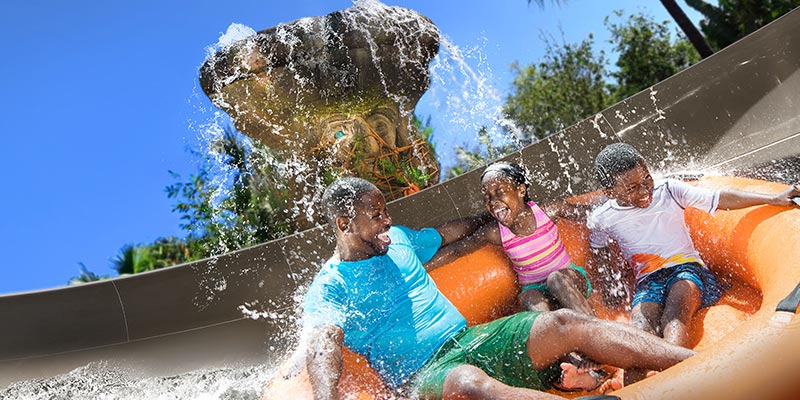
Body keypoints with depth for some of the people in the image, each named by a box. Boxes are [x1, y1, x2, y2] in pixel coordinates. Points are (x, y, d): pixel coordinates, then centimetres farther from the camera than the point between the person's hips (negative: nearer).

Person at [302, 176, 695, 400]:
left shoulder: (398, 240, 17)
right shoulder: (327, 289, -2)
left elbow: (453, 231, 33)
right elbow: (321, 350, -19)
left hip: (472, 337, 7)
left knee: (565, 323, -15)